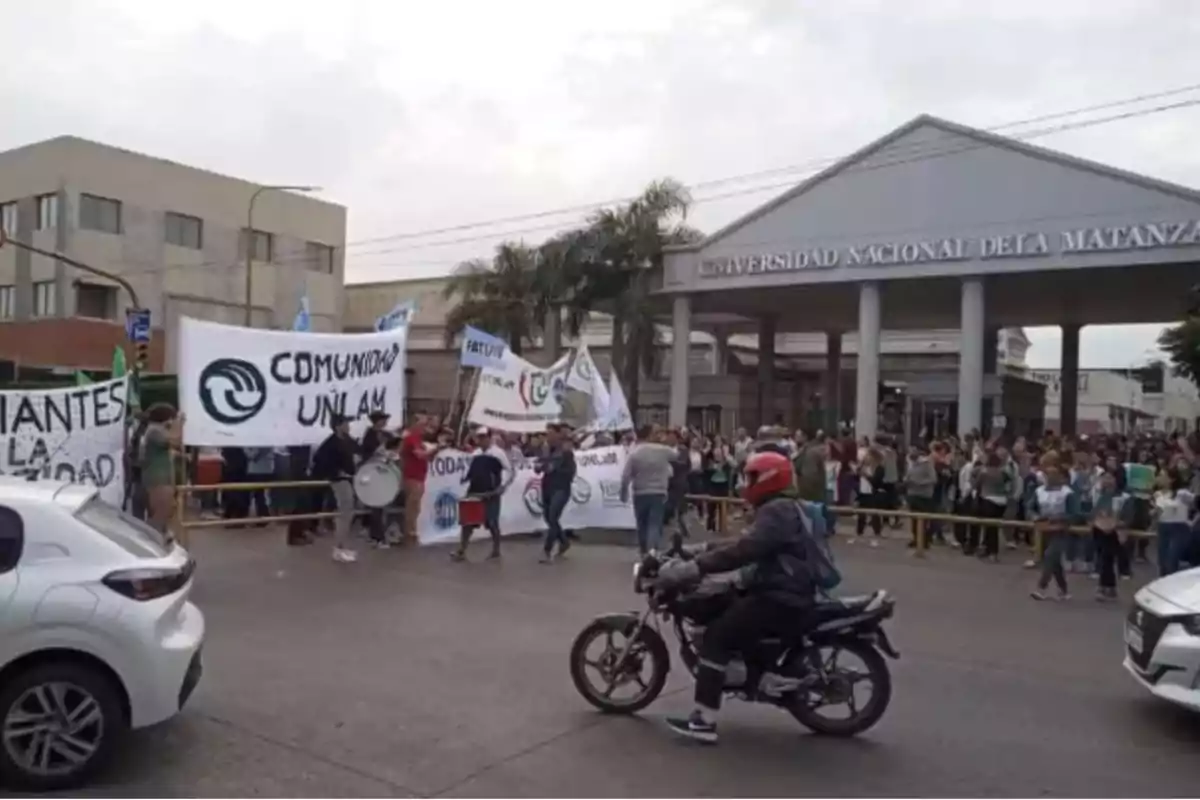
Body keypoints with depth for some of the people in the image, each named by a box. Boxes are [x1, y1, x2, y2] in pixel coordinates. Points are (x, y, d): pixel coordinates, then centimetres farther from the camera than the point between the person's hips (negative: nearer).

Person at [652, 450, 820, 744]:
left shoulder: (776, 511, -16)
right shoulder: (784, 509, 19)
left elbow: (744, 550, -29)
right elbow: (750, 547, 24)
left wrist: (694, 568, -30)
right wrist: (701, 555, 18)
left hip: (781, 598, -11)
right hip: (786, 592, 11)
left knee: (716, 636, -15)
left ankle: (703, 721, -17)